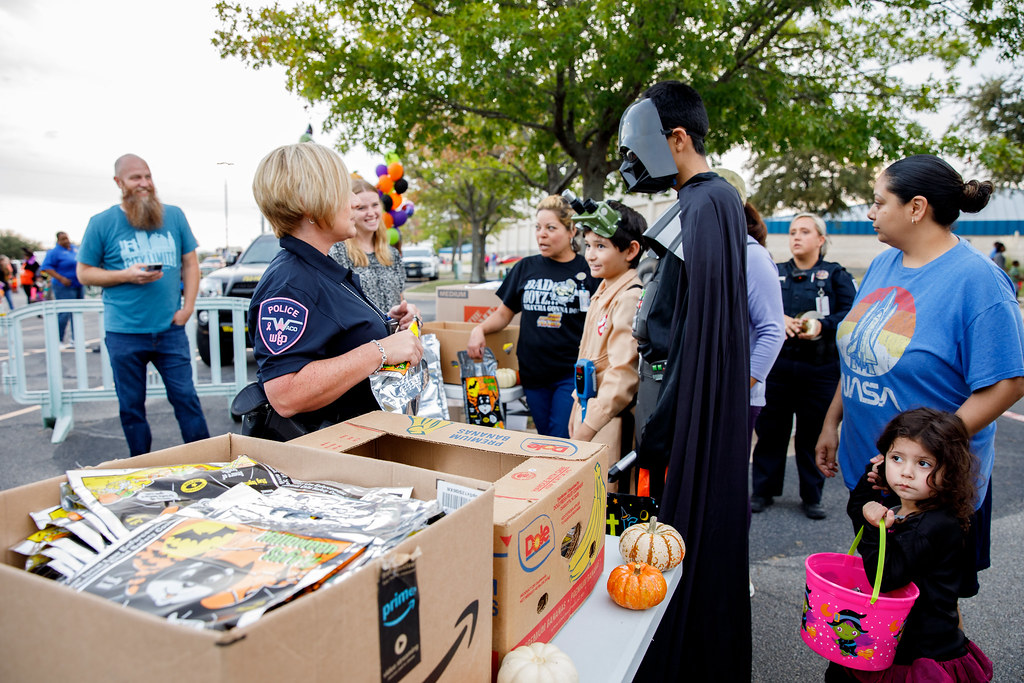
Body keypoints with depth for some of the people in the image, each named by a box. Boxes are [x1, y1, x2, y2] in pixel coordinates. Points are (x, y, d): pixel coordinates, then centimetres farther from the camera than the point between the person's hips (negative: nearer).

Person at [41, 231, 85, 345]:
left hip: (79, 286, 7)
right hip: (64, 288, -7)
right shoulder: (54, 252, -7)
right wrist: (61, 278, -21)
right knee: (64, 313, -11)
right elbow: (46, 267, -13)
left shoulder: (75, 249, 14)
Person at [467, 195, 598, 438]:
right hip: (533, 372, 4)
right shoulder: (526, 268, 8)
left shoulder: (588, 271, 0)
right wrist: (479, 329, -5)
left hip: (572, 374, -3)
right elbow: (503, 313, 14)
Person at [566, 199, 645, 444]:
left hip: (612, 424, -8)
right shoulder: (603, 293, 11)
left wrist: (585, 431, -21)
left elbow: (623, 373, -22)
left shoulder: (630, 299, -18)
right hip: (590, 412, 8)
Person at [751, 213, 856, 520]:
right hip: (776, 366, 1)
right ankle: (763, 490, 20)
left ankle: (811, 497, 22)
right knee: (771, 430, 5)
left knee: (814, 434, 6)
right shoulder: (774, 274, 12)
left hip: (820, 370, -1)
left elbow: (852, 315, -4)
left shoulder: (836, 275, 7)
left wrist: (822, 326, -20)